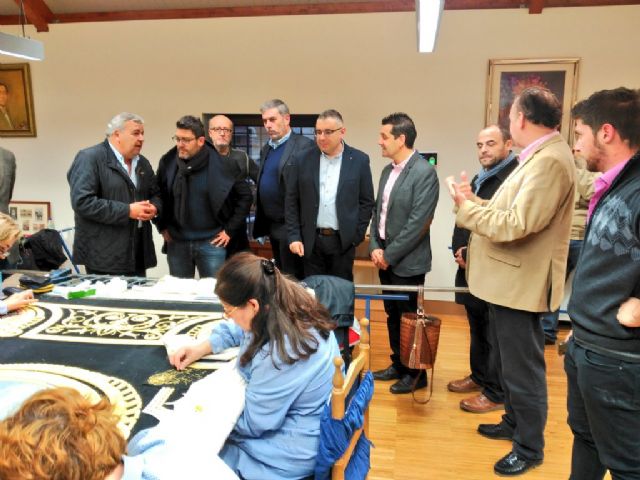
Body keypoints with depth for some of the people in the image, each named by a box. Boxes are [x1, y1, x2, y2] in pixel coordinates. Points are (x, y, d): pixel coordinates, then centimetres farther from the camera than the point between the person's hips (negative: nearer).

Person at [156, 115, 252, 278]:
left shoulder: (219, 164, -9)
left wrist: (229, 230, -3)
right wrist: (162, 226, 10)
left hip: (211, 242, -3)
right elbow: (157, 196, 15)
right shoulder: (167, 162, 0)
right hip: (177, 242, 3)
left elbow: (245, 196, -3)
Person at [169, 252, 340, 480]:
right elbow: (239, 330, 12)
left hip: (291, 454, -8)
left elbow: (252, 423, -22)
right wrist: (203, 347, 0)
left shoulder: (279, 355, -37)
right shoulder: (285, 308, -10)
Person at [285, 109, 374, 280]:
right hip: (310, 240, 1)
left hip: (343, 241, -1)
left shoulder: (359, 160, -2)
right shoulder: (303, 159, 1)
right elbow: (291, 201, 4)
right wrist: (294, 236, -3)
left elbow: (366, 201, 2)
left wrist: (356, 236, -2)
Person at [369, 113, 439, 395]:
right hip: (385, 258, 7)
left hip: (407, 261, -7)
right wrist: (375, 247, -1)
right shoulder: (387, 170, 10)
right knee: (392, 316, 17)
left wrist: (390, 255, -15)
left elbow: (418, 222, -20)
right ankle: (398, 365, 34)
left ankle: (416, 374, 23)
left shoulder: (424, 172, -15)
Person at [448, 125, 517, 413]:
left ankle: (495, 393, 16)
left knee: (495, 335, 3)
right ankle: (479, 376, 35)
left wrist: (473, 256, -15)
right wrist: (460, 251, 3)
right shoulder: (478, 179, 16)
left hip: (495, 272, -8)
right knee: (477, 329, 19)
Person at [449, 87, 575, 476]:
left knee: (523, 369, 5)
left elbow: (516, 224, -29)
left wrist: (468, 207, -16)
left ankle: (530, 449, 23)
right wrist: (475, 202, 1)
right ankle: (514, 423, 42)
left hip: (521, 283, -10)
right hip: (511, 279, 10)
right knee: (511, 363, 24)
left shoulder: (550, 159, -22)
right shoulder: (541, 155, 12)